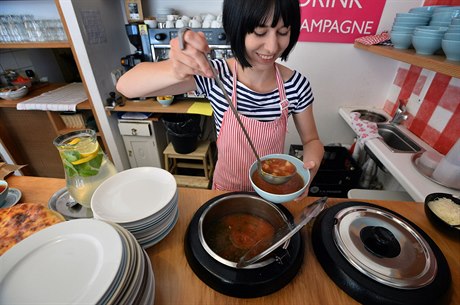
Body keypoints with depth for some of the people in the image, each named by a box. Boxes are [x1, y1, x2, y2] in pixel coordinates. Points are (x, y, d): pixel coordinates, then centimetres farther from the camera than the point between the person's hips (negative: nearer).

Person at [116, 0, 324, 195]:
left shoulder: (296, 84, -19)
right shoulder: (213, 75, -23)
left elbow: (311, 140, -6)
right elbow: (126, 86, -27)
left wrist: (310, 166, -28)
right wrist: (173, 71, -48)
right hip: (227, 189, 0)